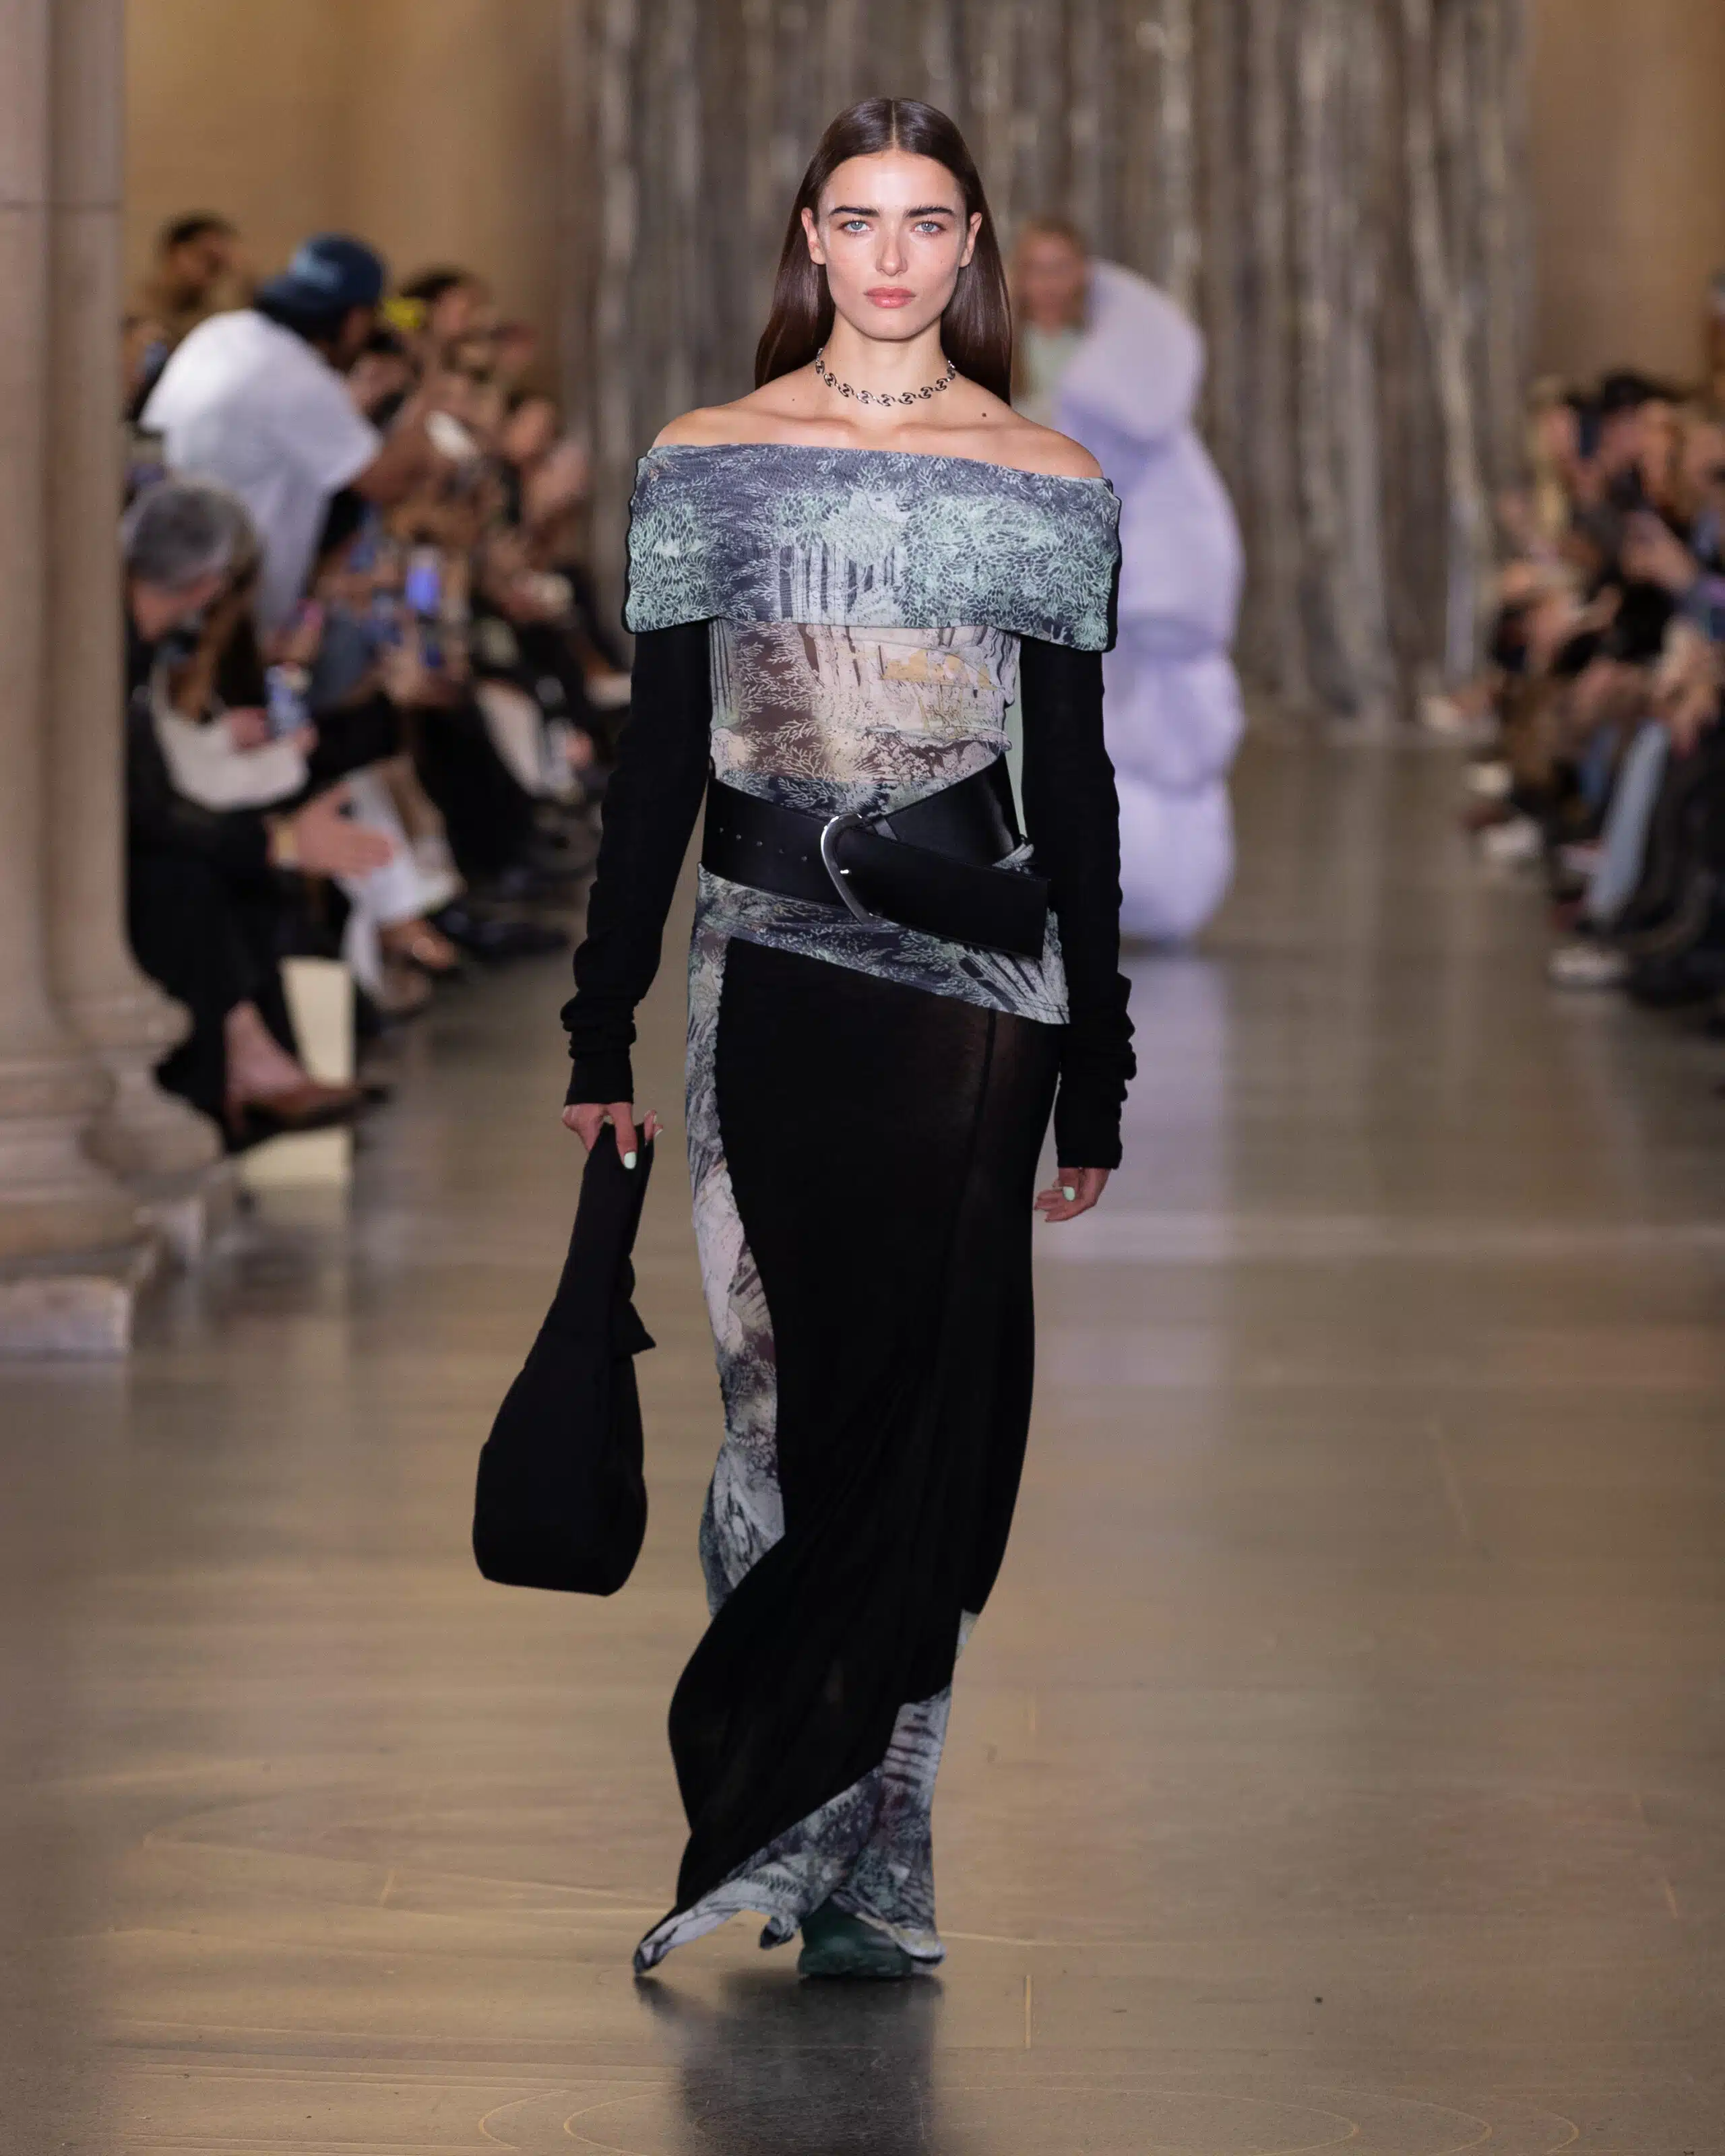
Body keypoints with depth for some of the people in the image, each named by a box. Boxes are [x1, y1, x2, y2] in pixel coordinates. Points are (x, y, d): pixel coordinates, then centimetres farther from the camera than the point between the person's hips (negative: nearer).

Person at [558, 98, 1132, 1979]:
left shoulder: (1052, 485, 7)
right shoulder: (704, 466, 8)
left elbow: (1079, 789, 8)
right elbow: (657, 762, 9)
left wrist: (1097, 1082, 7)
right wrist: (602, 1033, 5)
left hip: (978, 978, 0)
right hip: (769, 965, 0)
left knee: (926, 1415, -3)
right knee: (790, 1399, -4)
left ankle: (849, 1865, 4)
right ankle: (848, 1870, 3)